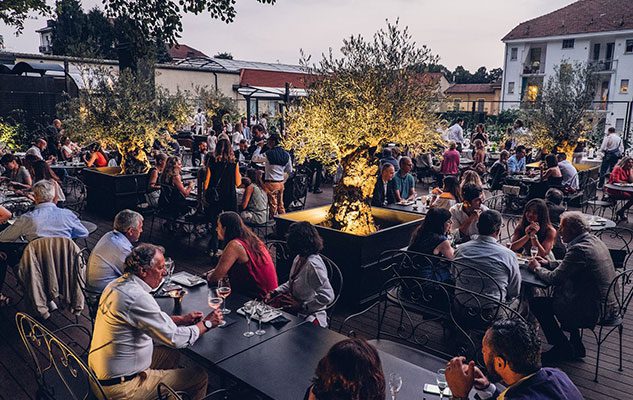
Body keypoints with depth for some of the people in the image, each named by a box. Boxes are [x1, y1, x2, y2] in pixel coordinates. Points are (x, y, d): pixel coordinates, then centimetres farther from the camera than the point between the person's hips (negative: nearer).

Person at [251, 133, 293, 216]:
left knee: (273, 205, 2)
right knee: (280, 205, 16)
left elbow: (254, 158, -10)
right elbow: (289, 171, 10)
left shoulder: (269, 154, -15)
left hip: (271, 183, -6)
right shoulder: (286, 154, 3)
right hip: (281, 183, 6)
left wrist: (260, 147, -3)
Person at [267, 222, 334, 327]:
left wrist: (302, 306, -21)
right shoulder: (298, 259, 5)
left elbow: (327, 296, -29)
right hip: (293, 310, 10)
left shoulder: (313, 265, -26)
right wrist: (275, 292, 5)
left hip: (310, 316, -9)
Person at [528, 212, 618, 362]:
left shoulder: (579, 249, -23)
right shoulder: (594, 240, 7)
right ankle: (575, 346, 28)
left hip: (592, 312, -10)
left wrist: (537, 268, 1)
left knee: (536, 303, -2)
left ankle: (563, 349, 12)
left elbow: (554, 279, -17)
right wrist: (547, 263, 12)